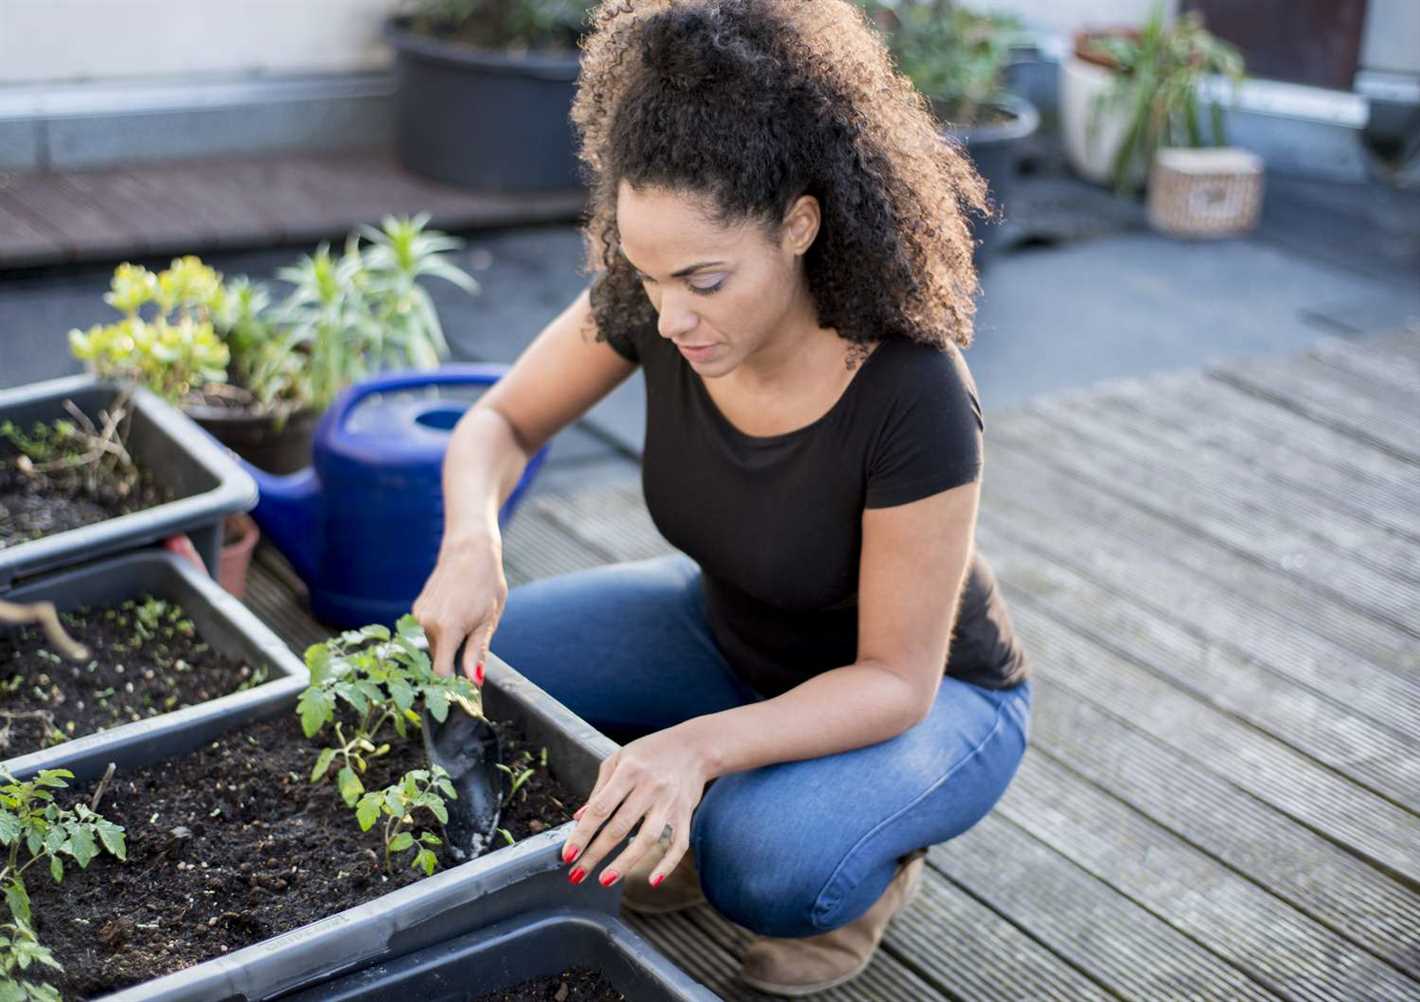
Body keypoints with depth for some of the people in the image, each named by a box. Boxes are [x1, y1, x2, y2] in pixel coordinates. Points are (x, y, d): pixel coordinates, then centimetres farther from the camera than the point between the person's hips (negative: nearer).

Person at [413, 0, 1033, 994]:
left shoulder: (915, 399, -36)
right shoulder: (653, 298, -22)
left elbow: (897, 680, -27)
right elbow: (499, 425, -7)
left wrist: (699, 745, -43)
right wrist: (471, 543, -30)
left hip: (931, 696, -5)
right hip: (730, 635, 5)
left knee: (765, 865, -35)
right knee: (462, 663, -12)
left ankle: (872, 852, 1)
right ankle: (693, 831, 8)